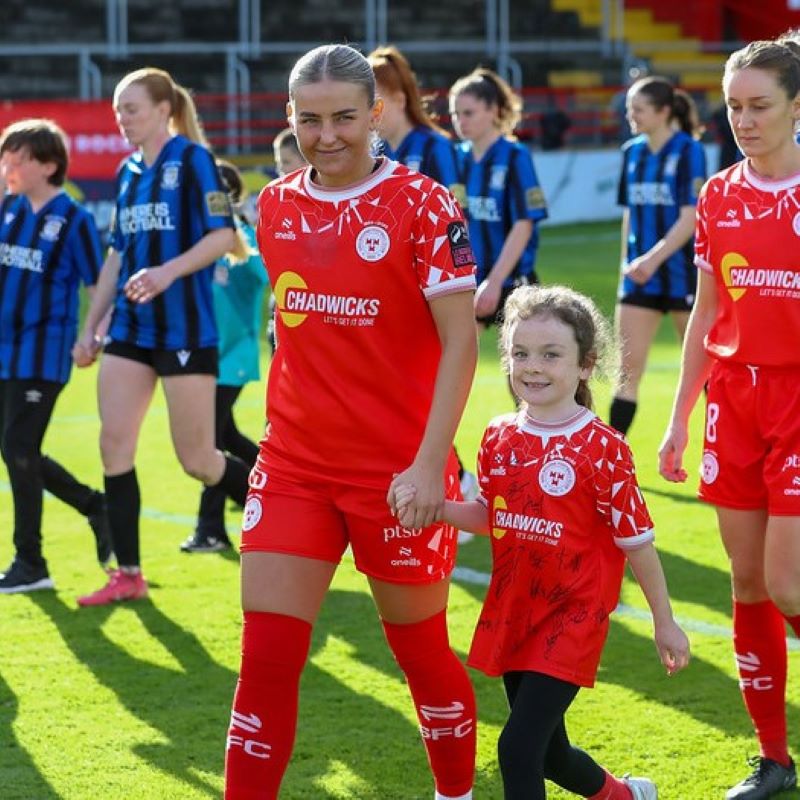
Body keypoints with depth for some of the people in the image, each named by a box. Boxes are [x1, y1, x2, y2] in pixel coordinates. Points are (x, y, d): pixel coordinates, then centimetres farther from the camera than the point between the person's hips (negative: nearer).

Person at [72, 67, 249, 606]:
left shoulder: (192, 159, -7)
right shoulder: (128, 172, 14)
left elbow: (224, 235, -14)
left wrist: (168, 272, -27)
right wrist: (90, 327, 18)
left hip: (185, 328, -7)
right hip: (130, 329, 7)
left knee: (196, 458, -4)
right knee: (114, 444, -2)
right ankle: (128, 575, 4)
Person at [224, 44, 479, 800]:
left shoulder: (420, 204, -10)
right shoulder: (275, 205, 5)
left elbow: (459, 342, -13)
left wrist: (430, 461, -20)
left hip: (399, 472, -4)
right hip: (294, 467, 4)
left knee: (419, 648, 10)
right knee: (267, 655, -4)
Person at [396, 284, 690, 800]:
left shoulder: (601, 449, -15)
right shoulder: (500, 438, 1)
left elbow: (637, 542, -8)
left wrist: (665, 622, -2)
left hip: (572, 619, -6)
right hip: (512, 616, 6)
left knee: (519, 746, -16)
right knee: (549, 752, 19)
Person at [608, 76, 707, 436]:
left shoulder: (688, 151, -9)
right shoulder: (632, 152, 9)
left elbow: (690, 218, -16)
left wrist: (653, 258, -23)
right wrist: (627, 266, 14)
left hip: (683, 273, -5)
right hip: (641, 275, 5)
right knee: (628, 367, -1)